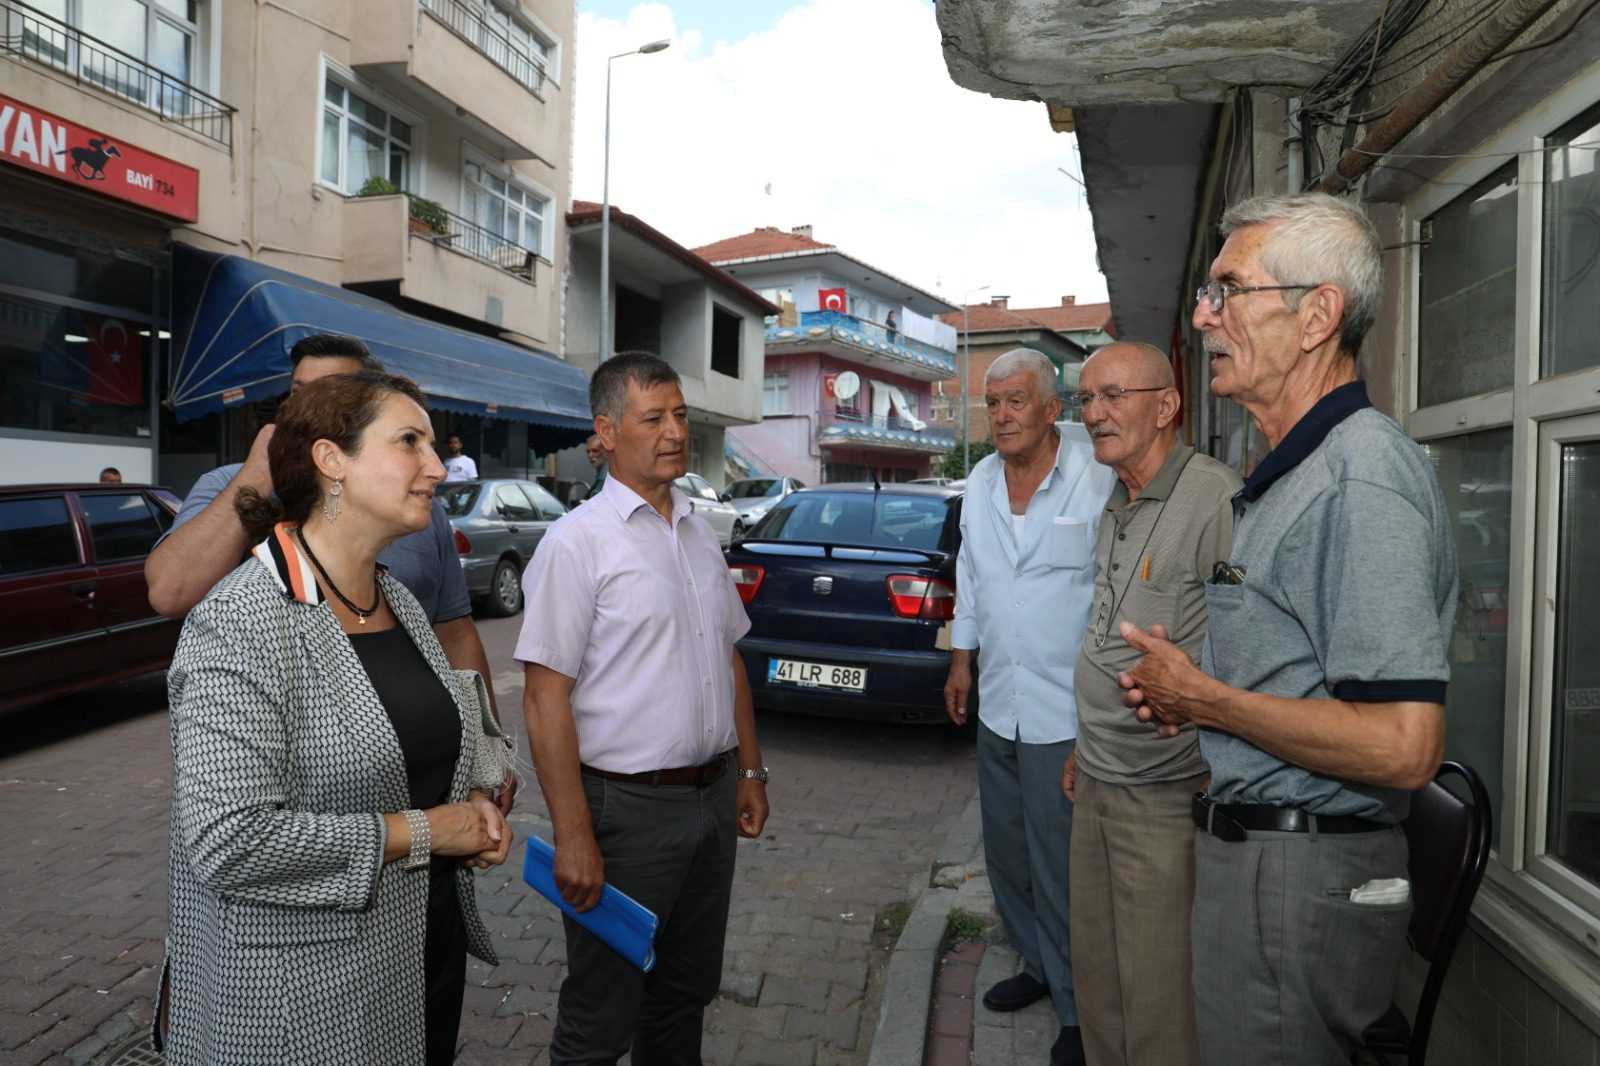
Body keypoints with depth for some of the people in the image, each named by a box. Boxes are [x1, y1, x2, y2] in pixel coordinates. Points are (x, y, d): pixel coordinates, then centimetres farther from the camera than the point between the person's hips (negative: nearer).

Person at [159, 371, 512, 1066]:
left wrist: (468, 808, -1)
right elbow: (229, 840, -25)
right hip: (301, 999, -7)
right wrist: (418, 833, -18)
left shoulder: (400, 603, 5)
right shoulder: (241, 624, -20)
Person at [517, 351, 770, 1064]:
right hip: (628, 807, -6)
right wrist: (573, 836, -19)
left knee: (686, 993, 22)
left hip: (712, 796, 7)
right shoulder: (578, 541, -13)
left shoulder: (699, 533, 9)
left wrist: (749, 771, 14)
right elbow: (545, 697, -17)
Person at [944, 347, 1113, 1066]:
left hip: (1066, 710, -6)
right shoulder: (979, 484, 7)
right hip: (997, 703, 7)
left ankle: (1078, 1007, 22)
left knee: (1061, 865, 2)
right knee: (1005, 851, 18)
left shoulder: (1097, 483, -13)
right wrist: (961, 659, 17)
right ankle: (1037, 964, 39)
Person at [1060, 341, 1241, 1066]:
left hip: (1164, 795, -8)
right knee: (1094, 969, 20)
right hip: (1098, 784, 8)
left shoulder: (1217, 502, -17)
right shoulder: (1115, 509, 11)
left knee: (1156, 993, 4)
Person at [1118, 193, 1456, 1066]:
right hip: (1255, 850, 10)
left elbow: (1402, 747, -27)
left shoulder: (1361, 480, -20)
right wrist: (1191, 692, 5)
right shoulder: (1293, 473, 13)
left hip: (1296, 877, -10)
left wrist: (1204, 699, -17)